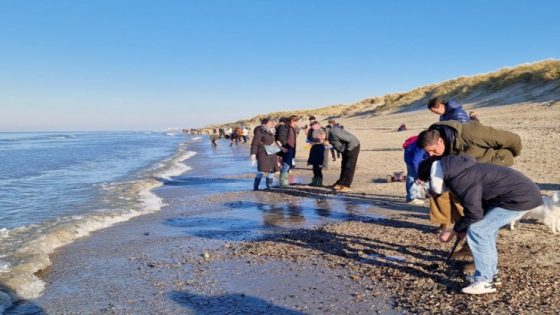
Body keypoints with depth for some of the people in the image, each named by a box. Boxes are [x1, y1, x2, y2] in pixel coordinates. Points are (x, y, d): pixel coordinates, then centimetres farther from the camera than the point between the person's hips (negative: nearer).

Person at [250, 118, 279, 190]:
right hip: (263, 155, -8)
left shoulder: (272, 133, 17)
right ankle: (255, 187, -1)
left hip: (271, 155, 8)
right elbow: (254, 143, -12)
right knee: (261, 171, -11)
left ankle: (269, 187, 18)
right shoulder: (260, 132, -7)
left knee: (272, 171, 7)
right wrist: (253, 153, -21)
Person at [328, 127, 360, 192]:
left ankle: (346, 186, -4)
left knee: (349, 167, -7)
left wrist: (348, 149, -17)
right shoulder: (328, 134, -5)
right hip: (345, 149, 9)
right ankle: (341, 183, 18)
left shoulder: (334, 132, -33)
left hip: (353, 146, -9)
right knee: (344, 166, 11)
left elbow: (351, 140, -31)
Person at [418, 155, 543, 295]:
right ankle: (490, 274, 26)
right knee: (485, 228, 17)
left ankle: (485, 282, -1)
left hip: (521, 197, -10)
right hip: (523, 191, 10)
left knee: (477, 230, -9)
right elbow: (476, 203, 21)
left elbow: (474, 213, -16)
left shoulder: (460, 179, -20)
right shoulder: (461, 170, 12)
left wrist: (454, 231, -1)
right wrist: (462, 228, 19)